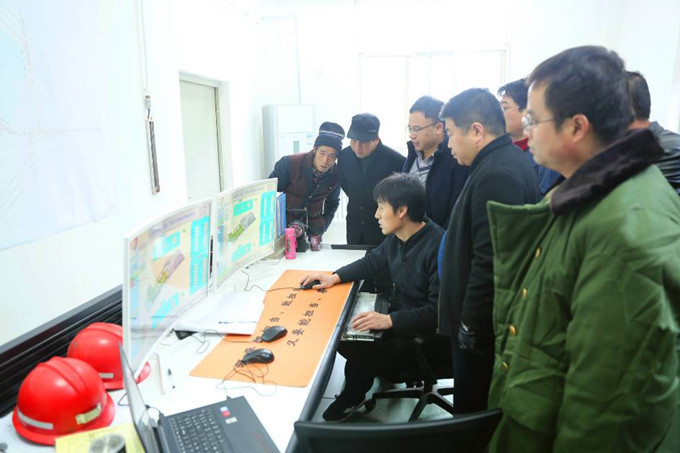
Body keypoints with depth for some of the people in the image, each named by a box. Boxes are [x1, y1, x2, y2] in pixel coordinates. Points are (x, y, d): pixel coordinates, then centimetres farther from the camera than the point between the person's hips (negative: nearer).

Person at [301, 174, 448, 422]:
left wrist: (389, 320, -35)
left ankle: (352, 398, 15)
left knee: (362, 353, -17)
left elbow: (438, 311, -29)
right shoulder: (397, 238, -1)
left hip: (427, 335, -8)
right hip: (398, 314, 8)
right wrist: (335, 277, 1)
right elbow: (372, 262, 14)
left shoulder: (437, 246, -28)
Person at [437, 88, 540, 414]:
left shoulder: (496, 174, -21)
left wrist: (470, 324, -17)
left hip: (479, 326, -10)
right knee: (486, 411, 22)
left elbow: (489, 261, -27)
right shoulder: (508, 162, 12)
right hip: (485, 318, 10)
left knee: (471, 412, 5)